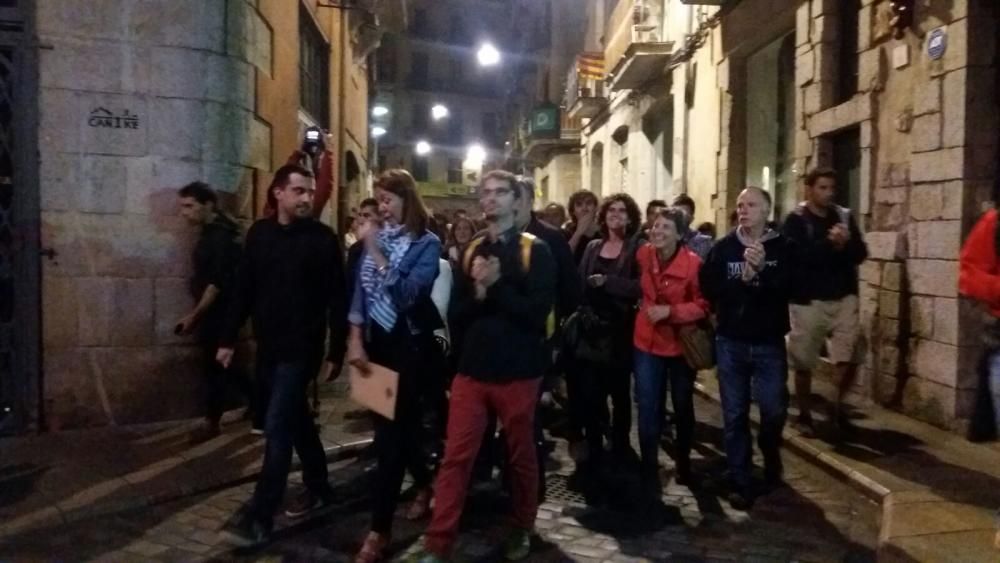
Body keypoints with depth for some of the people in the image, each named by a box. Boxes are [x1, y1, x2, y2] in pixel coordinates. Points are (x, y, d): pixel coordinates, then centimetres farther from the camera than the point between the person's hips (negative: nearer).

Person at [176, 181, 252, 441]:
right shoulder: (211, 232, 11)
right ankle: (256, 398, 28)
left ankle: (212, 422, 12)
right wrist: (197, 314, 17)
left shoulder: (221, 236, -18)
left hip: (220, 312, -9)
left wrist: (194, 315, -20)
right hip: (212, 311, 9)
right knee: (218, 362, 16)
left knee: (216, 364, 1)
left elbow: (217, 282, -22)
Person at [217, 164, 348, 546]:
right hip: (268, 346, 6)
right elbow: (244, 289, 9)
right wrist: (228, 338, 7)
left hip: (301, 347, -5)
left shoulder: (323, 238, -8)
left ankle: (260, 515, 0)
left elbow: (337, 299, -8)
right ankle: (318, 487, 33)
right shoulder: (259, 233, 5)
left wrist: (336, 351, -9)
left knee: (278, 426, -8)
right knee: (296, 419, 17)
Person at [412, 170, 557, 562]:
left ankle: (522, 529, 31)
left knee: (520, 455, 12)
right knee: (455, 457, 2)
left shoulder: (535, 251, -3)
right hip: (472, 369, 3)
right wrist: (479, 292, -13)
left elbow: (537, 312, -12)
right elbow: (456, 316, 5)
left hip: (517, 371, -3)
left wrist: (496, 285, -16)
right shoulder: (470, 250, 9)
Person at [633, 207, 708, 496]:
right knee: (648, 409, 2)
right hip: (647, 342, 2)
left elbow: (703, 306, -16)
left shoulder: (693, 263, -19)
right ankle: (649, 472, 13)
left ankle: (683, 463, 39)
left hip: (681, 344, -2)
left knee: (682, 407, 18)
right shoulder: (643, 254, -7)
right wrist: (646, 308, 7)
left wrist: (670, 311, -25)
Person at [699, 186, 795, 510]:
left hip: (769, 343, -1)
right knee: (734, 415, 6)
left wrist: (762, 271, -29)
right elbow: (708, 289, -9)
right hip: (730, 342, 1)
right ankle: (740, 483, 16)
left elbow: (789, 290, -14)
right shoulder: (723, 248, 0)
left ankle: (770, 458, 35)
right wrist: (742, 280, -20)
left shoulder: (782, 248, -2)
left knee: (774, 410, 3)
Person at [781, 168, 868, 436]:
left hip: (844, 298, 3)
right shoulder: (796, 220, -4)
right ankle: (804, 415, 24)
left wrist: (845, 243, -16)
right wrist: (830, 243, -23)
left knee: (850, 359, -4)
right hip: (808, 300, -3)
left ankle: (838, 404, 21)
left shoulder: (844, 217, 9)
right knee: (804, 363, 7)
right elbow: (795, 256, -18)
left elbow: (861, 253, 4)